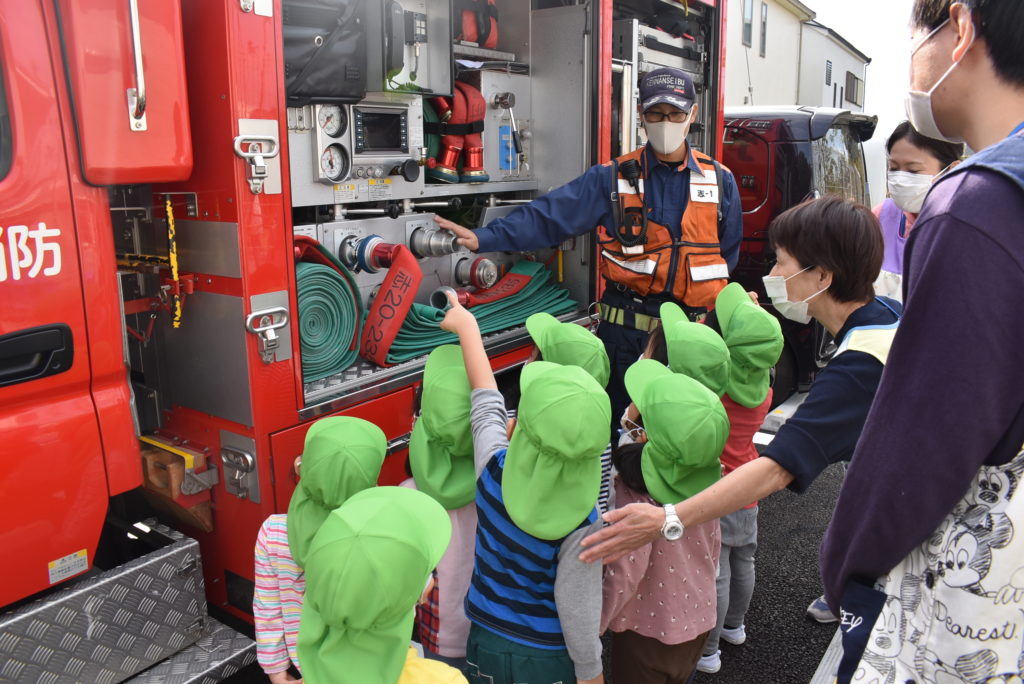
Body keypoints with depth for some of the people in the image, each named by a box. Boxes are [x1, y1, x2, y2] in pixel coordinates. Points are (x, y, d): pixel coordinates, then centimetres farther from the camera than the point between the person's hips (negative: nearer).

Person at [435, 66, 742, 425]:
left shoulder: (721, 181, 4)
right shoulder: (613, 178, -3)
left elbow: (728, 253, 12)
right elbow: (548, 215, -11)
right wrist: (483, 238, -23)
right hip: (627, 328, -2)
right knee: (615, 421, 9)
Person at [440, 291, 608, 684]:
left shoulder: (493, 469, -21)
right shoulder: (582, 523, -30)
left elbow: (486, 397, -6)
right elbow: (577, 607, -21)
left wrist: (466, 325, 10)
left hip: (484, 641, 3)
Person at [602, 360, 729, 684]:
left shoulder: (635, 491, -31)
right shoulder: (703, 476, -12)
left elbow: (623, 575, -27)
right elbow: (712, 549, 2)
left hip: (648, 626, -5)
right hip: (697, 621, 6)